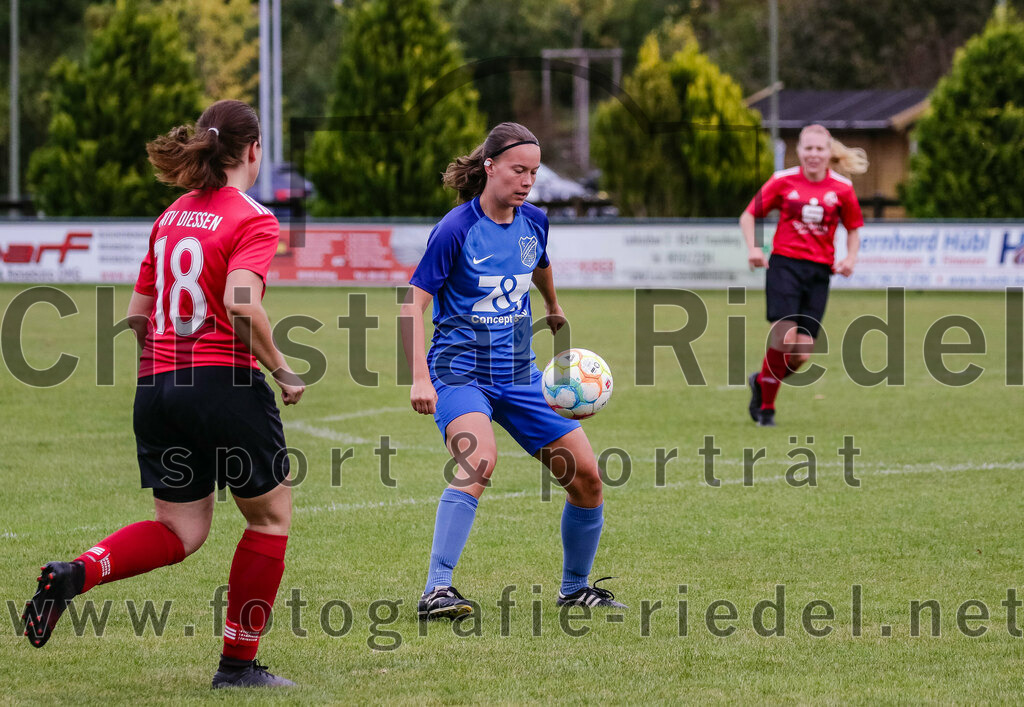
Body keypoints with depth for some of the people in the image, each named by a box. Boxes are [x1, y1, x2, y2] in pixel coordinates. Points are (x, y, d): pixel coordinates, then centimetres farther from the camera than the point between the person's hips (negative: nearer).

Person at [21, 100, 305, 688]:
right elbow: (242, 305, -23)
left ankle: (75, 573, -12)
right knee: (271, 513, 12)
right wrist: (281, 371, -11)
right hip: (223, 381, -7)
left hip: (156, 386, 7)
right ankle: (238, 663, 13)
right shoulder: (253, 220, -8)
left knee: (182, 529, 14)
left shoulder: (171, 218, 14)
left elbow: (138, 315, 16)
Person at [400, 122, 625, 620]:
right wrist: (420, 377, -22)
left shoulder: (534, 222, 5)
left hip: (518, 374, 6)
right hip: (460, 369, -6)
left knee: (586, 475, 2)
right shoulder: (456, 229, -13)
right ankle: (437, 591, -35)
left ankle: (575, 587, 24)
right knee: (479, 459, -34)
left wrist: (553, 309, 48)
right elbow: (413, 303, -13)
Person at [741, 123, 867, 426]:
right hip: (784, 264, -2)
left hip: (819, 272, 2)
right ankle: (766, 407, 1)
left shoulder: (842, 188, 3)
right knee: (784, 338, -19)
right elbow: (749, 215, 9)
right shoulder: (783, 181, 0)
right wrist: (752, 248, -8)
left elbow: (853, 229, 17)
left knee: (801, 355, -5)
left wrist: (850, 258, -1)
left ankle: (761, 381, 26)